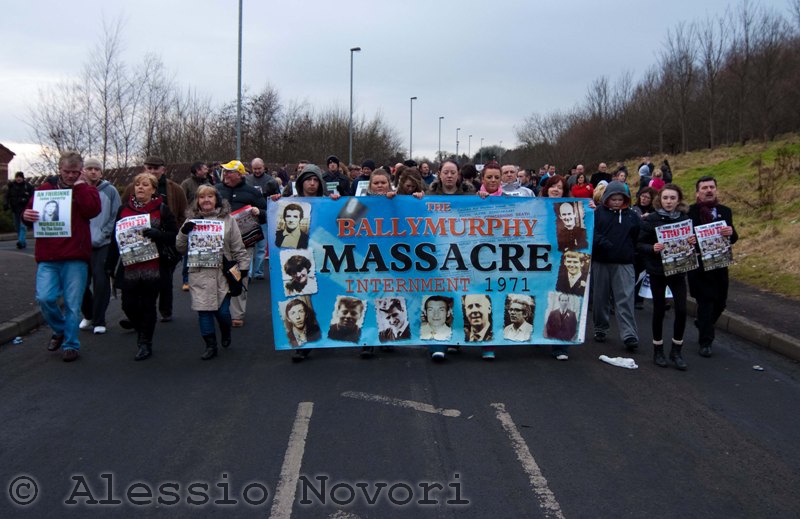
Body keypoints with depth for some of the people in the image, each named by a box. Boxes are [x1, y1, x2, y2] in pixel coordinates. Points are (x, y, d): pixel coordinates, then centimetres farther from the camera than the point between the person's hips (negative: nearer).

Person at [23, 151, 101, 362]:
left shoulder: (86, 190, 8)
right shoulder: (46, 188, 11)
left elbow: (92, 210, -11)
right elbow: (31, 211, 12)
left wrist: (79, 186, -7)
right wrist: (26, 215, -11)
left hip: (75, 257, -2)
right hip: (48, 257, 2)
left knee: (72, 304, 2)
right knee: (44, 298, -8)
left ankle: (71, 344, 17)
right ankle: (59, 330, 19)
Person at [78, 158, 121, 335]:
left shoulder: (110, 190, 1)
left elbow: (116, 216, 0)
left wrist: (103, 234, -8)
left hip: (103, 244, -2)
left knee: (101, 281, -4)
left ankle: (99, 321, 7)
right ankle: (88, 315, 28)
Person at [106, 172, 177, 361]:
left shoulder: (162, 210, -1)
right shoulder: (124, 209, 9)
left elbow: (174, 236, -7)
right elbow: (115, 237, 12)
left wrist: (156, 234, -25)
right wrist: (110, 264, 11)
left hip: (153, 267, -3)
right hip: (128, 267, 3)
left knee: (148, 306, 4)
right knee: (128, 304, 3)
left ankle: (145, 343, 17)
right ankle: (138, 323, 36)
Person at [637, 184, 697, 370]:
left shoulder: (685, 219, 2)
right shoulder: (651, 220, -6)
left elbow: (692, 241, 12)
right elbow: (640, 244, -5)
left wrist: (692, 242, -10)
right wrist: (652, 248, -24)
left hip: (678, 270, 2)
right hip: (657, 270, -2)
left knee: (681, 310, -4)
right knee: (659, 310, 6)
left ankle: (676, 351, 13)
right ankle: (658, 350, 21)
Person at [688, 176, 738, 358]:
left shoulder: (725, 211, 8)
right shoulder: (690, 212, -7)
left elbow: (733, 238, 4)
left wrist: (730, 232, -19)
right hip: (699, 264, -5)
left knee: (720, 302, 12)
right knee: (705, 302, -1)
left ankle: (703, 325, 41)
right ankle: (705, 342, 11)